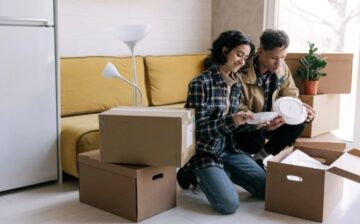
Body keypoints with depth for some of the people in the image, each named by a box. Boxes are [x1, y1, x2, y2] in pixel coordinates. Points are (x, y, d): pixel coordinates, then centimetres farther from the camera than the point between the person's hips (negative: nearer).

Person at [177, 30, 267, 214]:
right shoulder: (201, 83, -18)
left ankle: (219, 174, 16)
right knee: (229, 204, -21)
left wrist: (253, 124, -9)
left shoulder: (236, 84, 5)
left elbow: (232, 126, 10)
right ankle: (195, 173, 6)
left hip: (229, 148, 7)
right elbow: (199, 128, -19)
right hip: (205, 151, -7)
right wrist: (232, 120, -32)